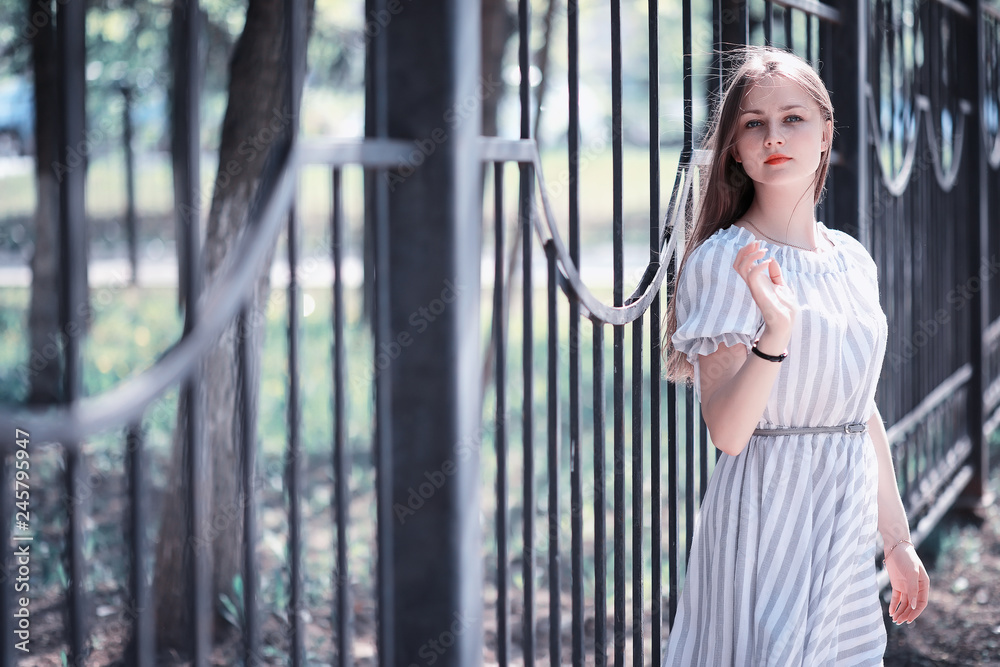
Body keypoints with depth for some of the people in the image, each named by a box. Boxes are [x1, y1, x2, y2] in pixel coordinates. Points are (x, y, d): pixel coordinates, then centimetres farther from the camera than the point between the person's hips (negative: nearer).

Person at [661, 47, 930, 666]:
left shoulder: (853, 260, 8)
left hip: (850, 520, 6)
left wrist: (898, 539, 19)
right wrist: (776, 331, -33)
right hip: (768, 515, -6)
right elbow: (728, 430, -19)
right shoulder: (724, 261, -11)